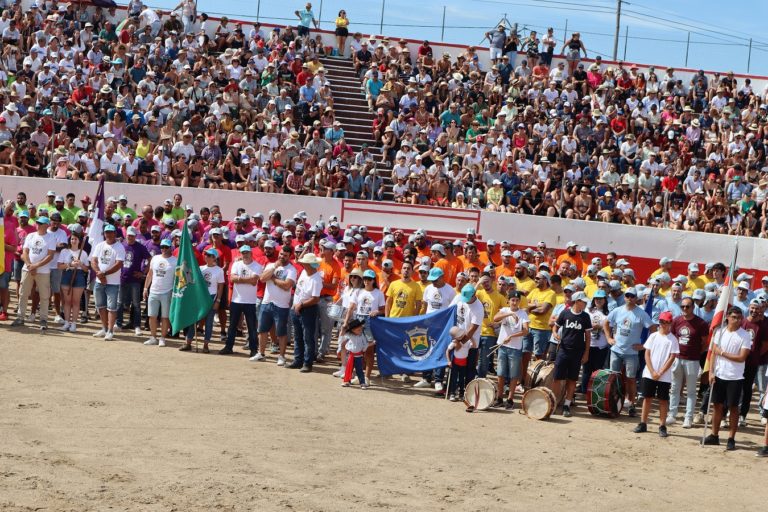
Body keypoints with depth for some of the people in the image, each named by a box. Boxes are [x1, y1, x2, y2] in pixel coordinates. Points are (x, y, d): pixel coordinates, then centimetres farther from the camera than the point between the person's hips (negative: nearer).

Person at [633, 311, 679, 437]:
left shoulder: (672, 339, -3)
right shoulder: (653, 336, 6)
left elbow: (672, 358, -6)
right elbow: (647, 354, 3)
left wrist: (660, 373, -11)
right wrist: (652, 372, -7)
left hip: (664, 376, -3)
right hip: (649, 374, 3)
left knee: (663, 400, 2)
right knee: (647, 397, 7)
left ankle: (662, 426, 7)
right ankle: (643, 424, 13)